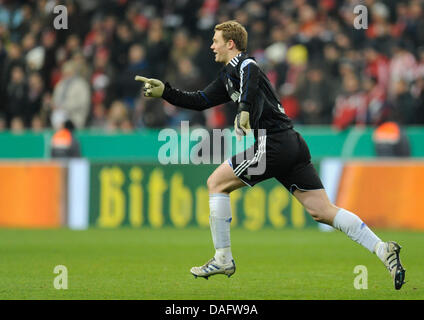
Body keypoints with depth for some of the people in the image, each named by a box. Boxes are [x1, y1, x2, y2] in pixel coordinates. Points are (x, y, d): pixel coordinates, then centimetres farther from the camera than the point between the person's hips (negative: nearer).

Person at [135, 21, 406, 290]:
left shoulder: (241, 63, -2)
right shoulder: (228, 76, 27)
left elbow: (252, 73, -26)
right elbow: (200, 101, 31)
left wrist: (245, 109, -35)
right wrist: (164, 92, 26)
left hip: (273, 143, -9)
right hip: (293, 144, 9)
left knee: (217, 183, 4)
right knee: (322, 210, 2)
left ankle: (223, 258, 5)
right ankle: (383, 249, -10)